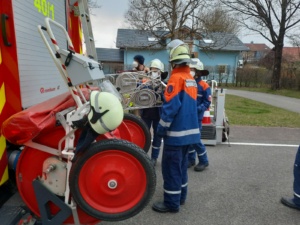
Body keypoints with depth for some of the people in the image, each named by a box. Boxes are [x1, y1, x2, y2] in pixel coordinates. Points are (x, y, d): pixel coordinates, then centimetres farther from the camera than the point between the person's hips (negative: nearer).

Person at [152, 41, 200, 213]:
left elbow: (170, 106, -19)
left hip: (176, 132, -8)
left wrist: (162, 128, -12)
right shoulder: (192, 80, 10)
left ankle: (172, 203, 10)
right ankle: (181, 196, 30)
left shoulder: (176, 78, -14)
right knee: (182, 165, 18)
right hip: (190, 130, 9)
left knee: (171, 167, 1)